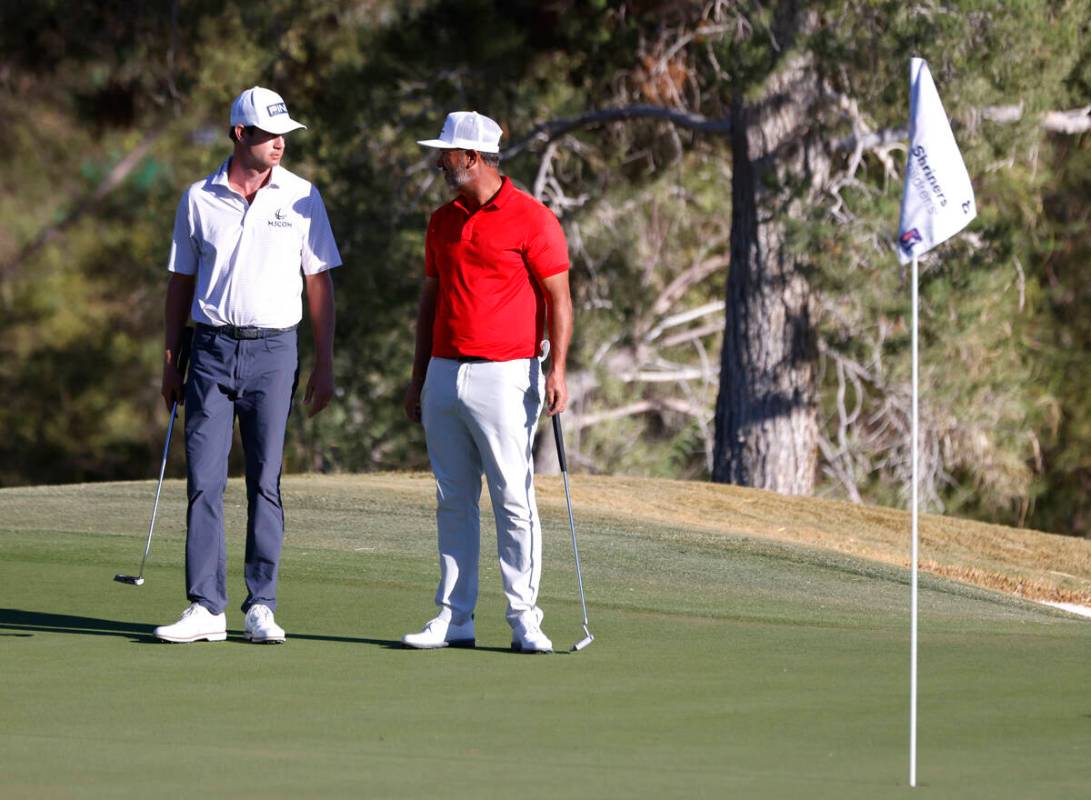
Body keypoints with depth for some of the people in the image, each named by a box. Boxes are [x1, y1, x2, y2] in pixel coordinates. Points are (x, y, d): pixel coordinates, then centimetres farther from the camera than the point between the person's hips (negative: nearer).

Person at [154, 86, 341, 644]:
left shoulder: (301, 198, 3)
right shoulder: (199, 199, 4)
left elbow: (318, 281, 5)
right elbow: (181, 281, 11)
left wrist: (325, 364, 0)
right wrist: (170, 362, 8)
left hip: (273, 351, -1)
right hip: (212, 348, 1)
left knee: (265, 482, 1)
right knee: (203, 480, -4)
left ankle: (261, 607, 5)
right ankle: (205, 607, -2)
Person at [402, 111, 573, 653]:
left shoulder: (531, 219, -5)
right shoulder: (443, 222, 14)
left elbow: (558, 299, -7)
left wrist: (557, 370, -16)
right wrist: (418, 377, 16)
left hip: (503, 374, -6)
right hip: (444, 376, 6)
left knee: (514, 501, -7)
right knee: (453, 502, 6)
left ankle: (525, 621, -5)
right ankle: (454, 619, 9)